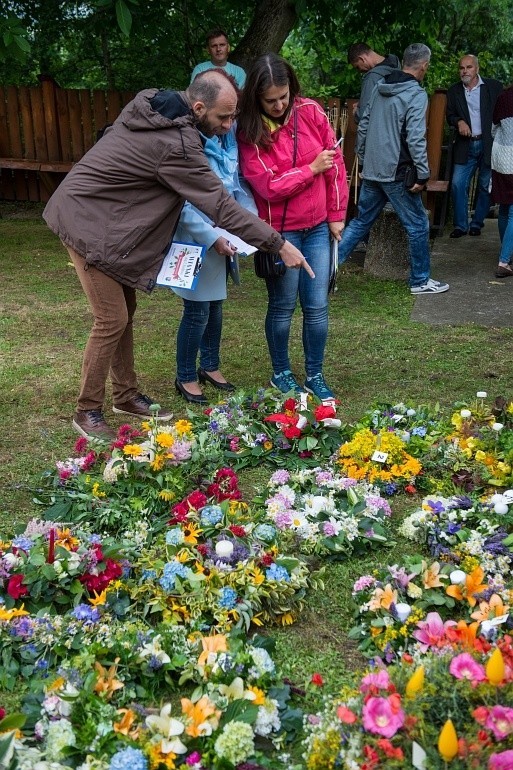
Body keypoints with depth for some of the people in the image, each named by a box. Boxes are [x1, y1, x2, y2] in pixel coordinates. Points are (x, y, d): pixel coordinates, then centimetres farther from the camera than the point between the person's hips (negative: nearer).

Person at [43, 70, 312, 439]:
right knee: (112, 319, -7)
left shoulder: (152, 100, 1)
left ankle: (126, 395, 24)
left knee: (125, 310, 12)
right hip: (89, 222, -10)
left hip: (101, 213, 10)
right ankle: (88, 412, 7)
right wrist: (280, 244, -19)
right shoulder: (176, 146, -27)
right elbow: (221, 205, -24)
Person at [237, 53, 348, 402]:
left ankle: (315, 375, 22)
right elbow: (268, 187, -17)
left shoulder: (311, 112, -3)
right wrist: (311, 169, -14)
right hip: (279, 230, -3)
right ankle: (281, 373, 26)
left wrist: (337, 215, 5)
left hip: (318, 227, 3)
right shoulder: (249, 133, -10)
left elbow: (336, 163, 3)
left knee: (317, 306, 6)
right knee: (283, 306, 7)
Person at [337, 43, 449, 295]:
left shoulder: (379, 88, 10)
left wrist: (363, 159, 21)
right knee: (418, 225, 7)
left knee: (361, 221, 16)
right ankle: (420, 281, 16)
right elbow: (416, 139, -19)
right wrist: (422, 174, -14)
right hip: (396, 173, -7)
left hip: (371, 171, 7)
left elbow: (363, 126, 14)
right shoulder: (416, 95, -12)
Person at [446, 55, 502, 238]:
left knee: (485, 186, 5)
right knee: (458, 184, -6)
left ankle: (477, 223, 19)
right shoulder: (454, 91, 5)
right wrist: (459, 121, -10)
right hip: (465, 146, 2)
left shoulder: (494, 87, -2)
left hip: (488, 144, -1)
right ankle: (460, 225, 4)